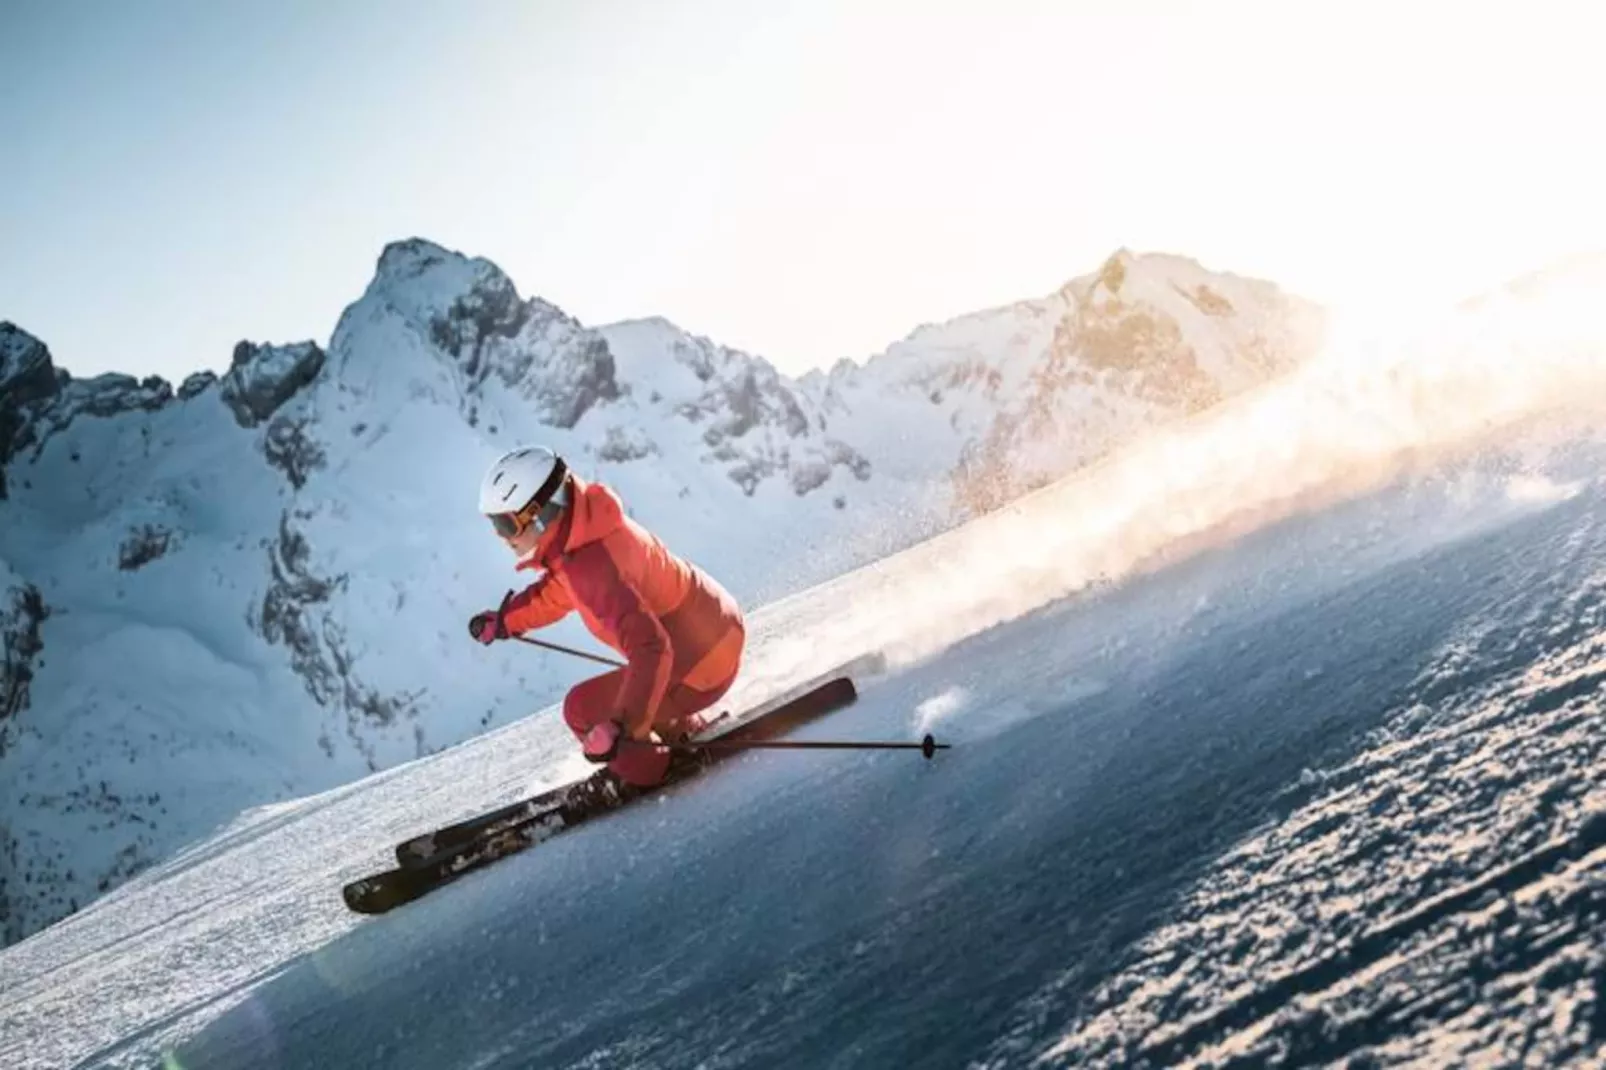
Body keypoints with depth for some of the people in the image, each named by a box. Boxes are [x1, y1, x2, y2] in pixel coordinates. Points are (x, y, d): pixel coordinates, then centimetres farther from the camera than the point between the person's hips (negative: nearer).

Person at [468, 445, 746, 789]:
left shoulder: (592, 566, -32)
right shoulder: (579, 525, -3)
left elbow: (650, 649, -39)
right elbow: (561, 588, 19)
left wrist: (621, 728, -45)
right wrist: (505, 619, 21)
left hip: (700, 667, -9)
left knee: (582, 709, 1)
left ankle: (646, 776, 20)